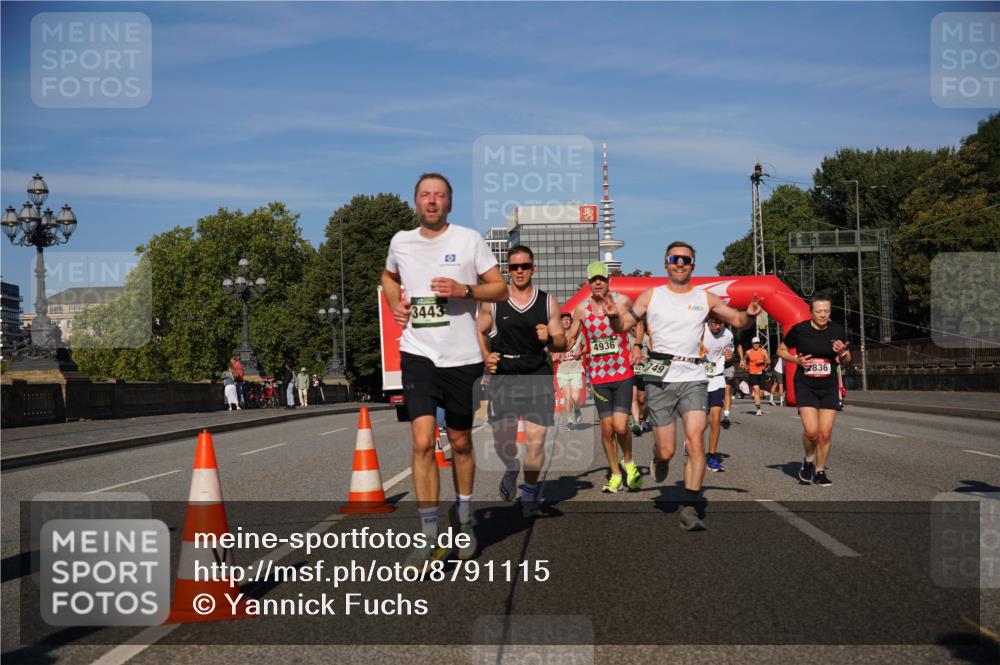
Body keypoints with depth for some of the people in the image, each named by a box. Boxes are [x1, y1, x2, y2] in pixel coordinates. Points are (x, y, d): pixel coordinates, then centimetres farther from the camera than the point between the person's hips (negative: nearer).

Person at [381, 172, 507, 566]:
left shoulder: (469, 240, 0)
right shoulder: (401, 242, 8)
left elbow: (501, 289, 1)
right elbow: (388, 277, 29)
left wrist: (464, 290, -16)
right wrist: (395, 305, 10)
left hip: (461, 356, 0)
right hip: (418, 354, 1)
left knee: (460, 442, 12)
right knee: (423, 442, -13)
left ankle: (463, 519, 34)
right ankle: (429, 538, -7)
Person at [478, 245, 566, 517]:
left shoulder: (548, 302, 6)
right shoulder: (493, 302, 4)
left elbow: (561, 343, 9)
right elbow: (479, 331, 17)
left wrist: (549, 338, -13)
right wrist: (486, 357, 1)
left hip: (538, 377, 0)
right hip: (503, 378, 0)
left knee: (536, 440, -5)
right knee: (502, 440, 0)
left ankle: (530, 492, 18)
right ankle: (511, 468, 36)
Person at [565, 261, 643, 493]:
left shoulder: (622, 301, -3)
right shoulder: (581, 309, 1)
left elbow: (638, 323, 14)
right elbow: (570, 337, 11)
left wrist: (637, 347, 0)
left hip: (623, 372, -2)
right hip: (598, 375, 2)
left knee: (620, 426, -13)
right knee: (607, 427, 5)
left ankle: (628, 461, 17)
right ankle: (615, 475, 21)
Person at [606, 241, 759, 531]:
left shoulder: (706, 299, 10)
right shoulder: (651, 296, 8)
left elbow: (737, 321, 16)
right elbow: (622, 326, 8)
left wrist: (750, 314, -7)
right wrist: (615, 316, -15)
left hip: (693, 378, 1)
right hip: (659, 378, 0)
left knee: (696, 439, -17)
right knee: (666, 451, -1)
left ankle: (690, 509, -11)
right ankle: (659, 457, 37)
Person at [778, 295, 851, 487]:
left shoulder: (837, 330, 0)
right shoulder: (799, 330, -8)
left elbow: (847, 360, 11)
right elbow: (781, 350, 6)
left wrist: (842, 352, -13)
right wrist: (796, 359, -12)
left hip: (829, 387, 3)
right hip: (805, 386, -2)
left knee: (825, 433, 0)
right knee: (811, 431, -16)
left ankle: (820, 471, 18)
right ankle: (809, 460, 13)